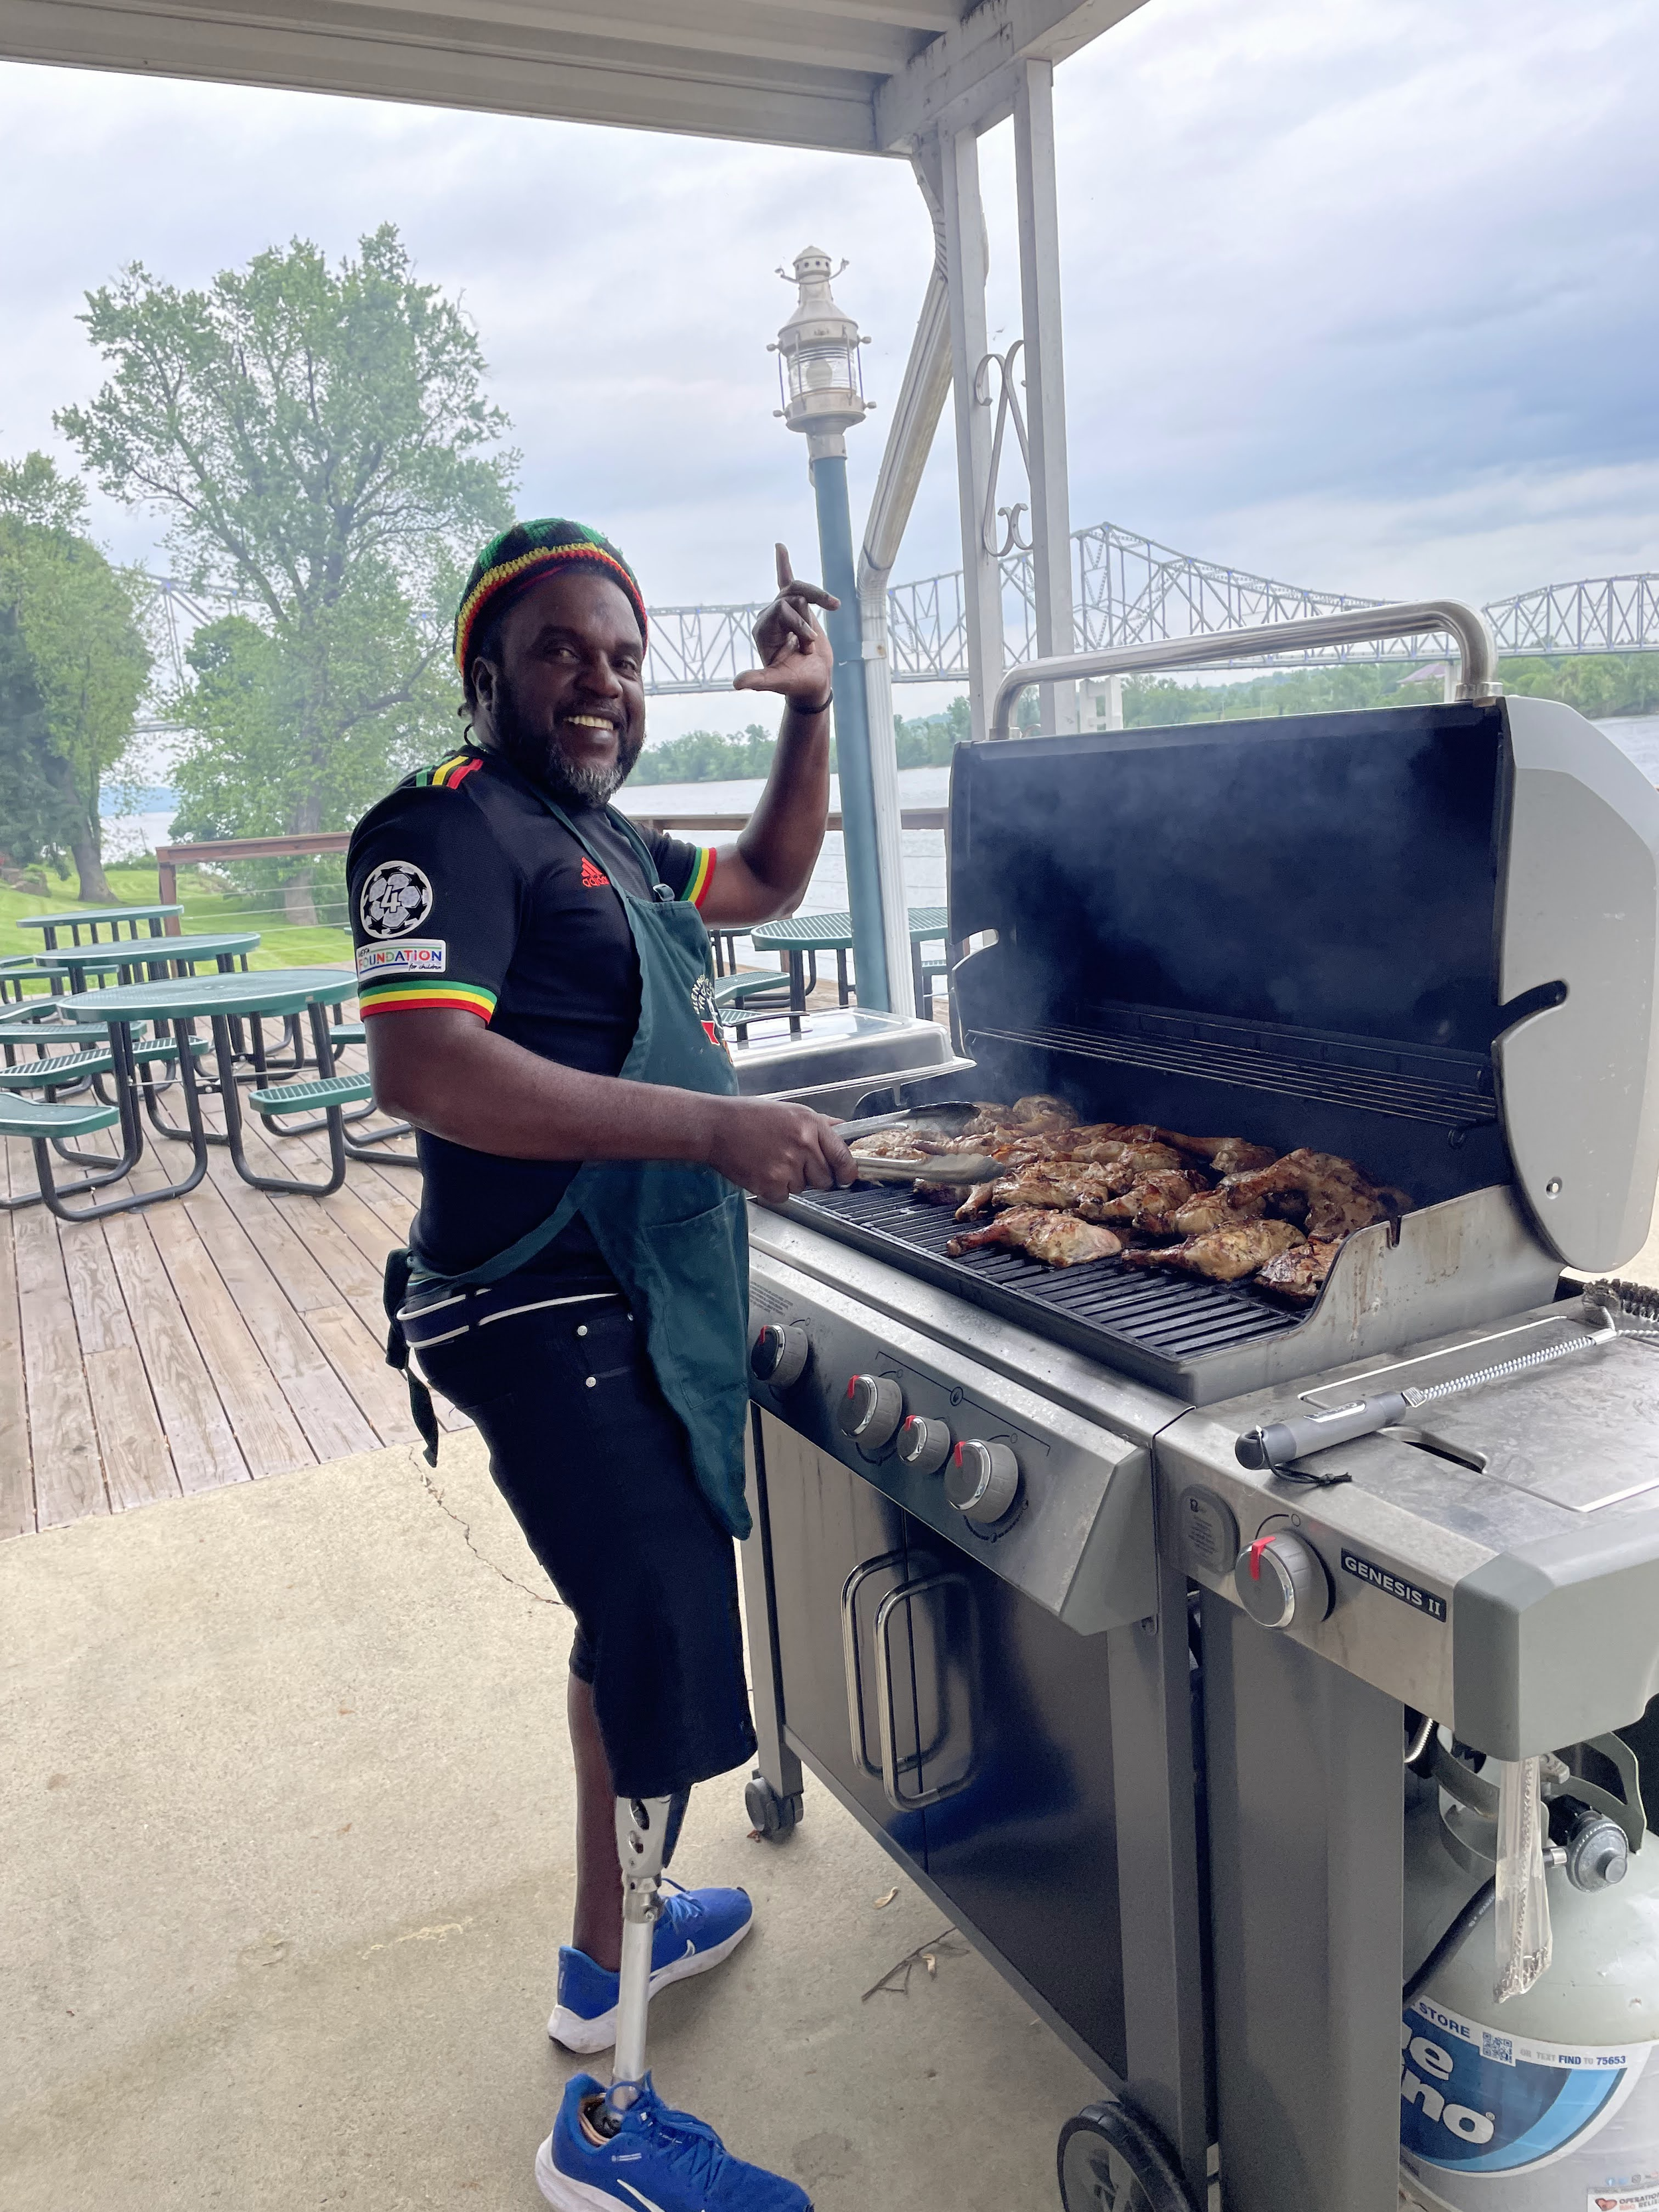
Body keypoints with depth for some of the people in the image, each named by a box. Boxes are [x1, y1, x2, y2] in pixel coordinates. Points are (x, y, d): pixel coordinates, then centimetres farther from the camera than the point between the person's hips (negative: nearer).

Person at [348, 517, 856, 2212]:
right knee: (670, 1658, -8)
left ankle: (610, 1943, 43)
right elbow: (422, 1069, -27)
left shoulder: (607, 842, 15)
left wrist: (810, 711, 16)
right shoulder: (450, 828, -14)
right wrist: (717, 1128, -30)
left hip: (640, 1309, 10)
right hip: (550, 1321, -10)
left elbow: (768, 882, 30)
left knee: (640, 1624, 21)